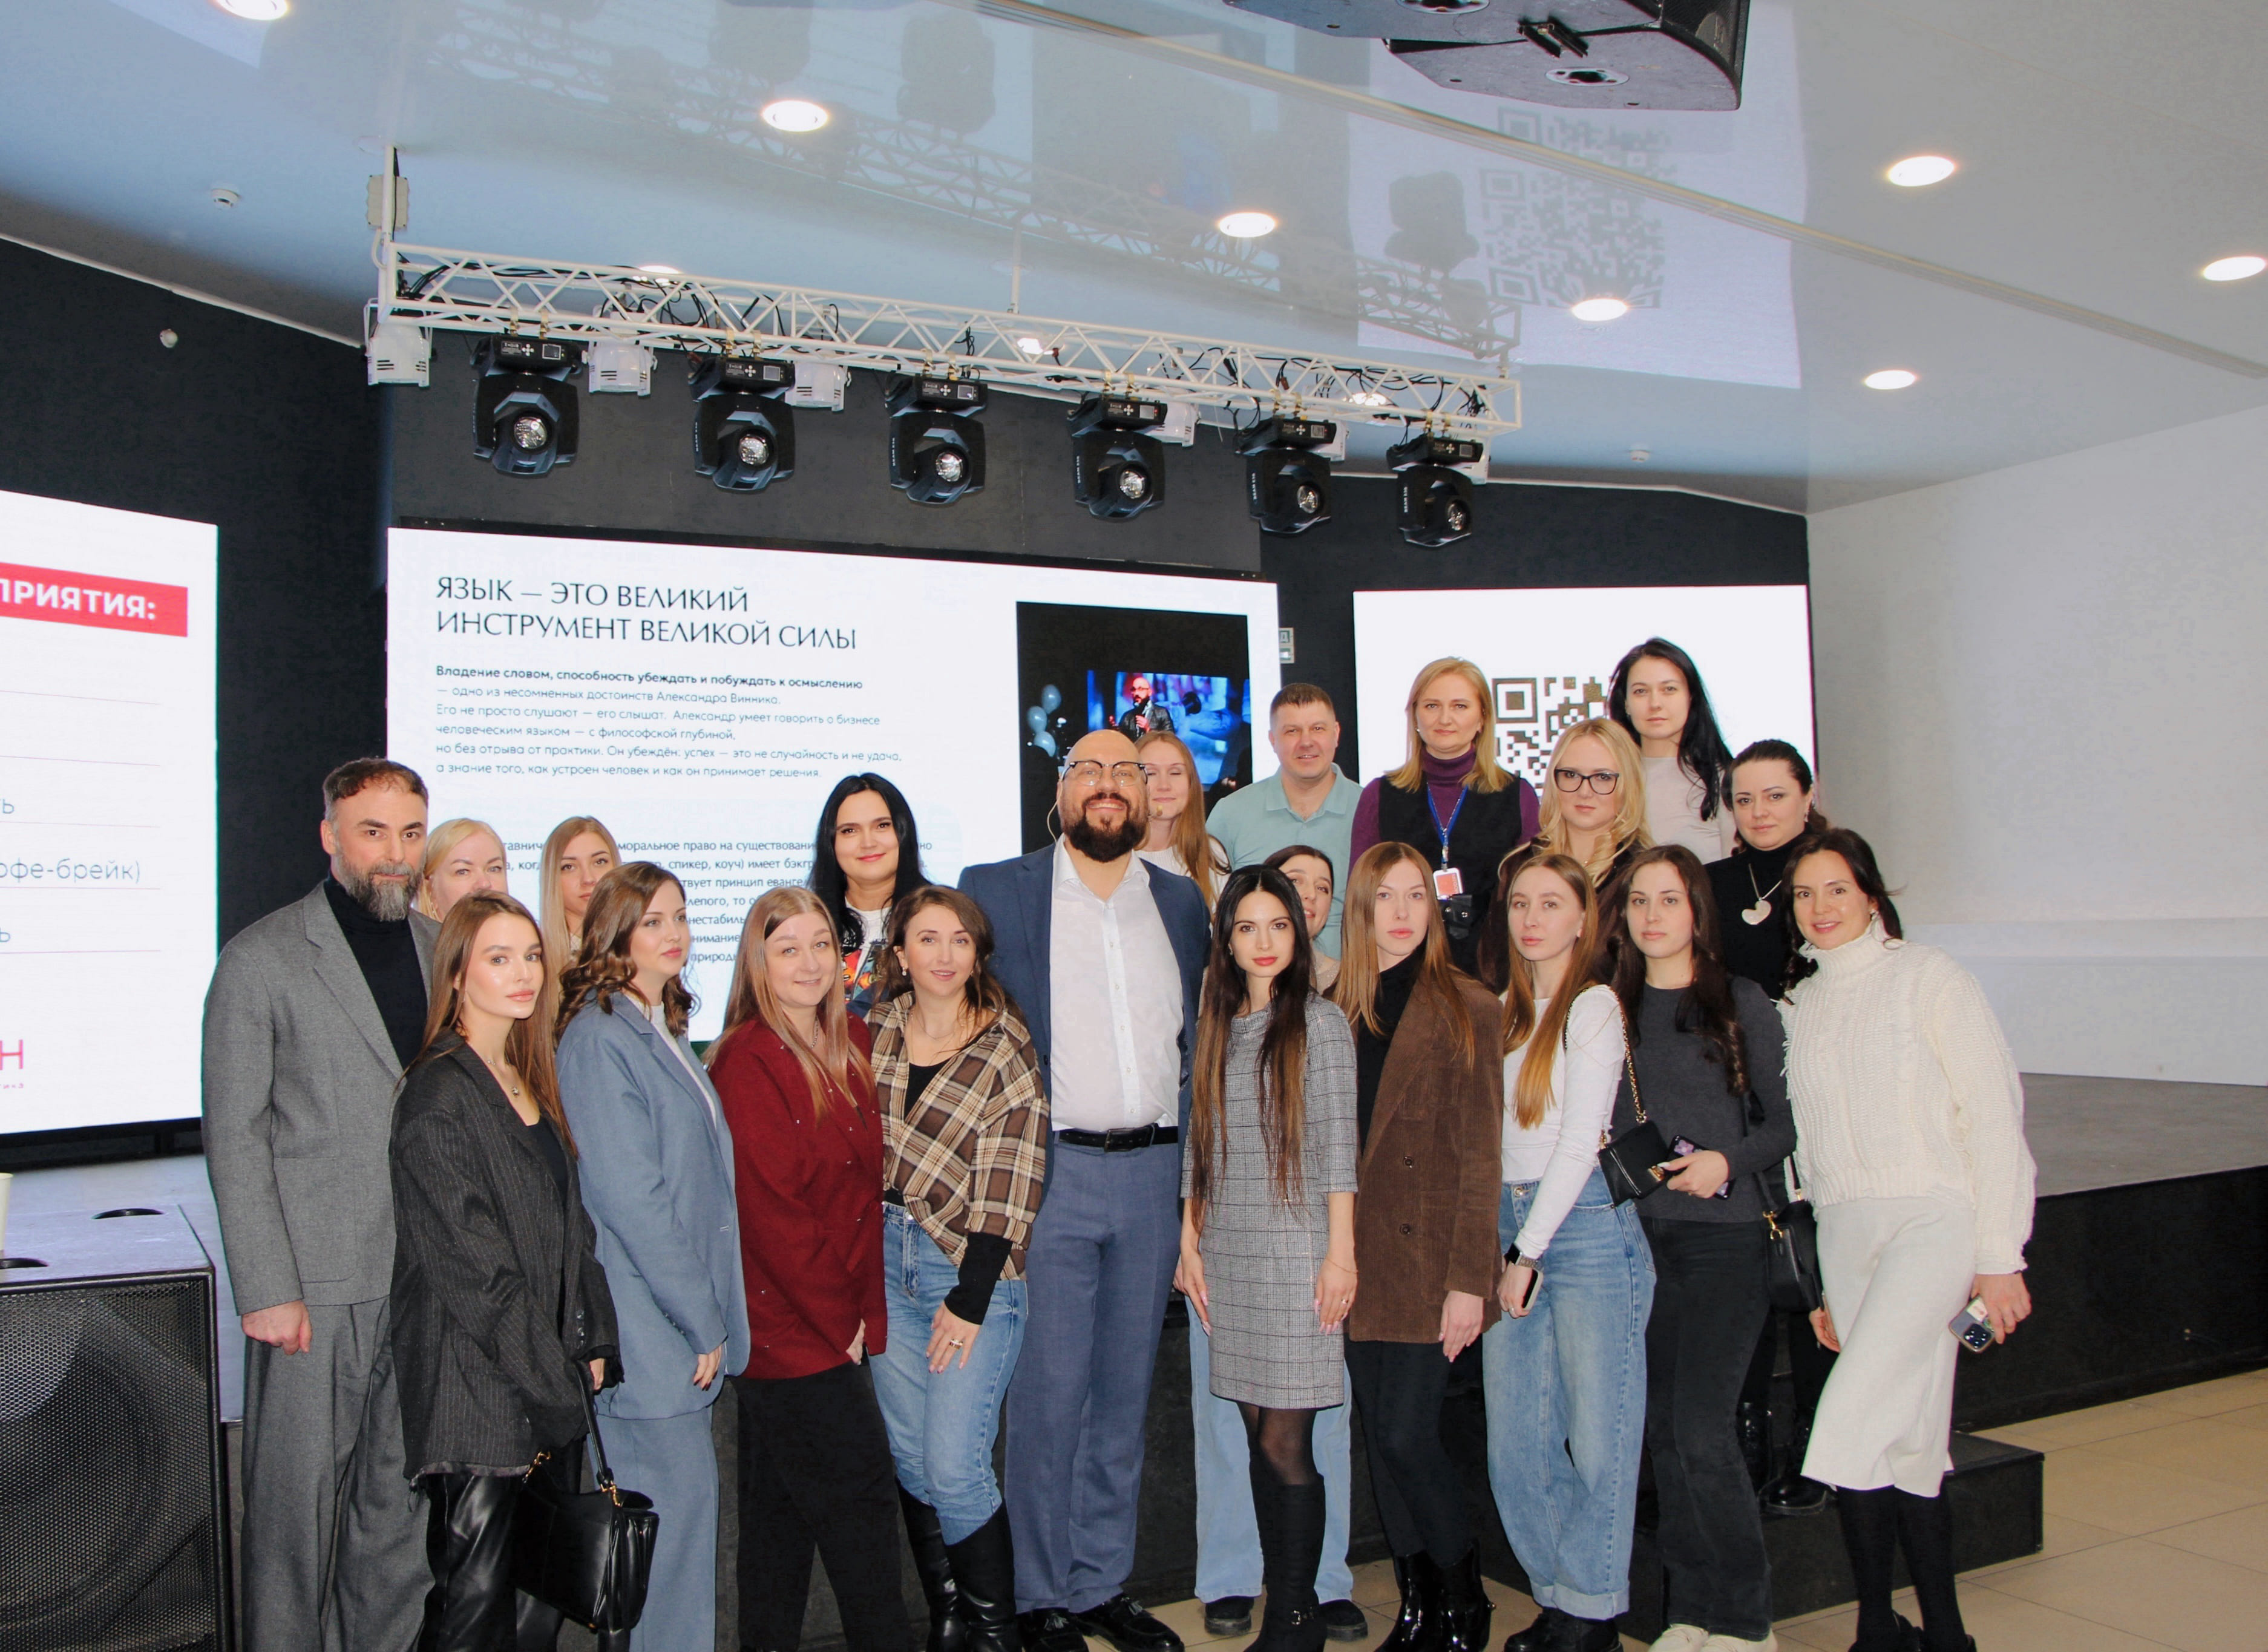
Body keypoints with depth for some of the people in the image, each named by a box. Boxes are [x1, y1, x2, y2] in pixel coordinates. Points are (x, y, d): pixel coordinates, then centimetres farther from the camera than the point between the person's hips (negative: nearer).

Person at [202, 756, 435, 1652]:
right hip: (318, 1283, -4)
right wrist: (267, 1290, -11)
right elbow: (234, 1139, -6)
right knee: (299, 1497, 5)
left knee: (405, 1497, 12)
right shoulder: (260, 959, -5)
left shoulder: (445, 948, 10)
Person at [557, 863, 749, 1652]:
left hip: (688, 1322, 9)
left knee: (675, 1505, 13)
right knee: (677, 1499, -3)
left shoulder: (663, 1031, 14)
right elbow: (630, 1198, -18)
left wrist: (711, 1314, 13)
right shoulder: (598, 1039, -14)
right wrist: (701, 1322, -14)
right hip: (647, 1326, -9)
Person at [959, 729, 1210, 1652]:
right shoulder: (996, 891, 0)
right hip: (1051, 1171, -4)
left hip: (1153, 1174, 4)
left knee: (1125, 1391, 12)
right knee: (1048, 1393, 0)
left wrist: (1194, 1167, 10)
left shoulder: (1181, 904, 12)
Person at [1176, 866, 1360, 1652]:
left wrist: (1340, 1254, -9)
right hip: (1228, 1253, 5)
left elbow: (1337, 1145, -5)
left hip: (1295, 1249, -5)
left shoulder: (1320, 1021, -2)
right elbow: (1197, 1143, 14)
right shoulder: (1214, 1026, 13)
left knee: (1285, 1443, -5)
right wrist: (1190, 1242, 9)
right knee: (1258, 1437, 8)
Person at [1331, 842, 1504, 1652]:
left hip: (1428, 1256, -4)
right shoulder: (1336, 1009, 9)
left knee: (1408, 1434, -7)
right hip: (1359, 1258, 5)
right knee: (1380, 1435, 9)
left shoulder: (1466, 1007, -3)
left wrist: (1469, 1279, -12)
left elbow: (1479, 1154, -8)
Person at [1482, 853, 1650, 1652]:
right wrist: (1502, 1248, 4)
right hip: (1508, 1224, 6)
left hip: (1586, 1225, -6)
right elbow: (1494, 1130, 13)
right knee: (1515, 1441, 7)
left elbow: (1580, 1140, -10)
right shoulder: (1506, 1009, 14)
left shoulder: (1594, 1006, -5)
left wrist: (1529, 1251, -10)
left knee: (1597, 1431, 1)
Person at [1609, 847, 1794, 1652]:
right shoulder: (1613, 1008, 10)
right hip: (1640, 1237, 4)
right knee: (1662, 1430, 6)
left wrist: (1728, 1161, -15)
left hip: (1724, 1235, -4)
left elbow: (1783, 1122, 1)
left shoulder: (1742, 1004, 0)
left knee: (1700, 1429, -10)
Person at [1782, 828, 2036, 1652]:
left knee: (1854, 1426, -17)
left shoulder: (1928, 977, 0)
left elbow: (1993, 1114, -4)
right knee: (1908, 1445, 6)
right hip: (1843, 1233, 5)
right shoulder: (1799, 1005, 15)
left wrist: (1999, 1256, -9)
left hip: (1932, 1219, -5)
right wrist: (1815, 1280, 13)